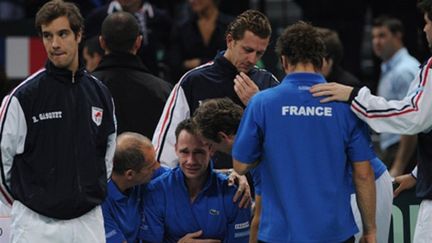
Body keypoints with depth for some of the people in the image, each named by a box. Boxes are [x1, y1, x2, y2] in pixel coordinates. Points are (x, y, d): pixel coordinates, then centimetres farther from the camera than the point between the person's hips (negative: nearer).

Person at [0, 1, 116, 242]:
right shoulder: (24, 96, -7)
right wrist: (30, 198, 6)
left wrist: (93, 193, 15)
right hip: (36, 222, -4)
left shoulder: (100, 93, 8)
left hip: (89, 220, 4)